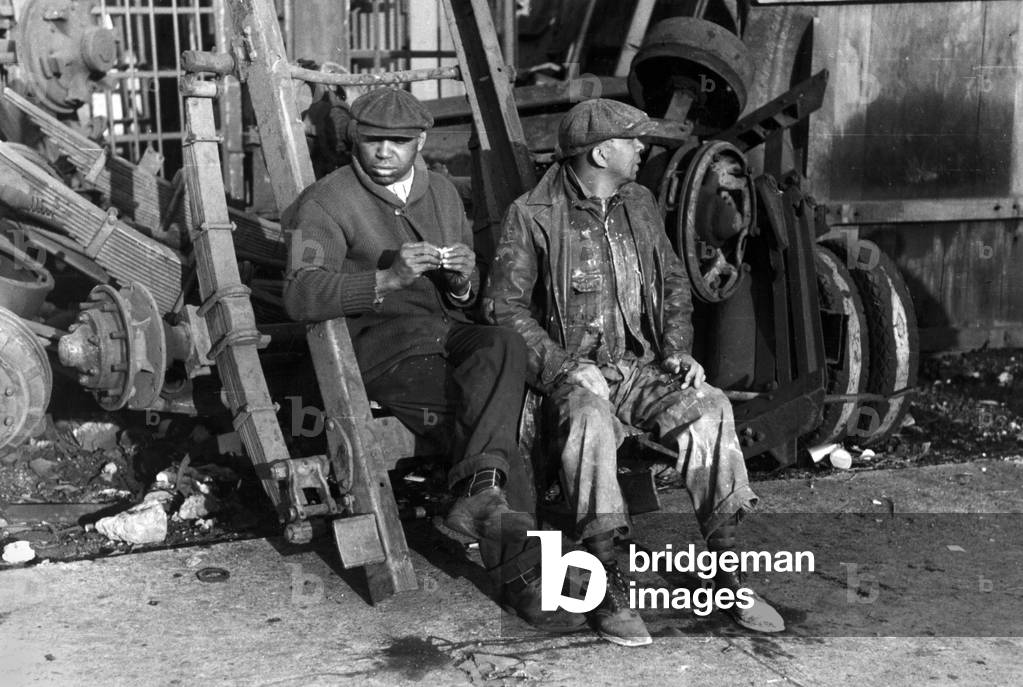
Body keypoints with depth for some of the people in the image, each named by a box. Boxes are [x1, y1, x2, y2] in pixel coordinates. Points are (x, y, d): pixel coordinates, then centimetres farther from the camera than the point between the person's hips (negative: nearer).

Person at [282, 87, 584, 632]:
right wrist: (387, 278, -27)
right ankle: (520, 574, -26)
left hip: (447, 332, 5)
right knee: (490, 421, -28)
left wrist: (461, 281, -4)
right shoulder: (327, 203, 0)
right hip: (380, 343, -5)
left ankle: (479, 493, -36)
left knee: (505, 345, -31)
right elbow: (300, 296, -16)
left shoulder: (441, 193, 18)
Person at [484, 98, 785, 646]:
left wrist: (677, 351, 5)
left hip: (640, 367, 5)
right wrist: (563, 364, -18)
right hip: (574, 370, -5)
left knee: (711, 408, -23)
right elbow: (505, 306, -7)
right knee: (591, 417, -38)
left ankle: (727, 572, -17)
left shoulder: (639, 204, 14)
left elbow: (674, 282, 21)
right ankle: (610, 590, -32)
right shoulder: (533, 215, -4)